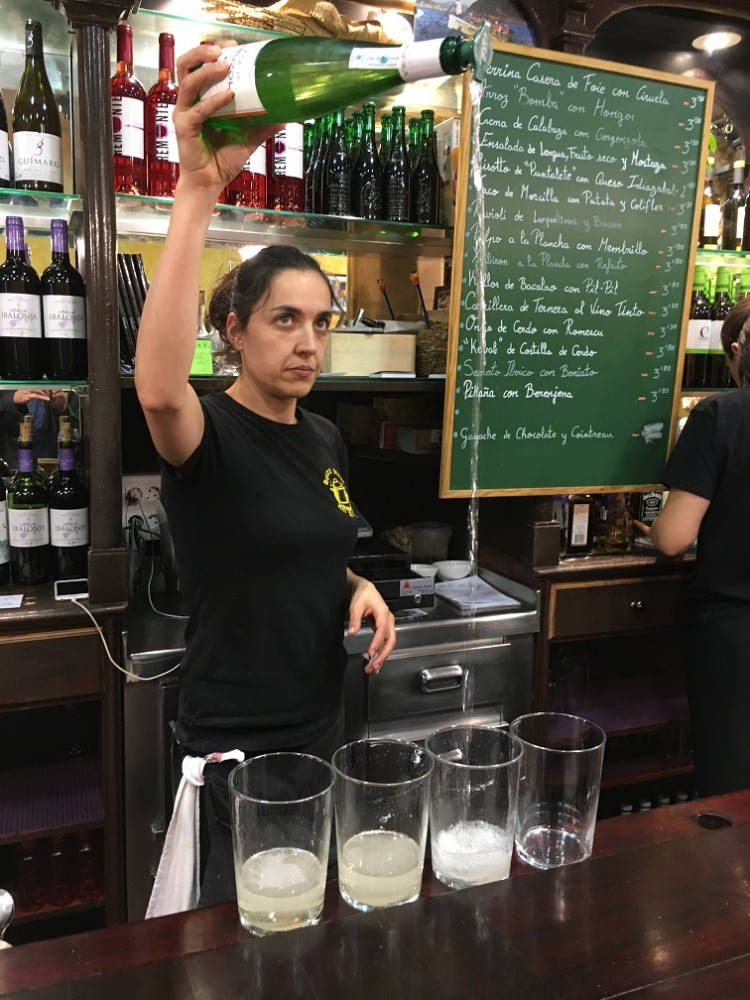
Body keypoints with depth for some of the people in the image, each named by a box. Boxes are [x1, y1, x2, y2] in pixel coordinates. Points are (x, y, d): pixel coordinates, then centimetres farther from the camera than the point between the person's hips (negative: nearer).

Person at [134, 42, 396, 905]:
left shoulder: (326, 440, 3)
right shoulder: (207, 434, -18)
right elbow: (157, 386, -43)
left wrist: (358, 589, -4)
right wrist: (198, 191, -47)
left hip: (321, 722, 7)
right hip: (233, 743, -7)